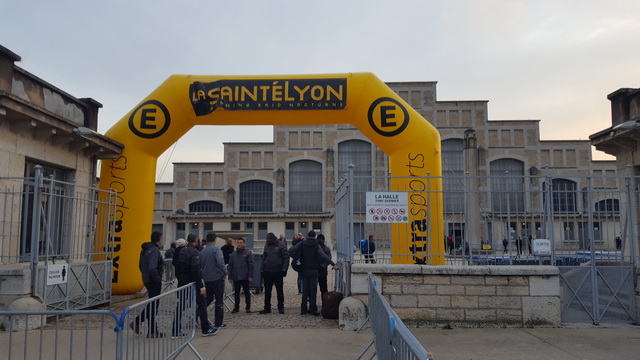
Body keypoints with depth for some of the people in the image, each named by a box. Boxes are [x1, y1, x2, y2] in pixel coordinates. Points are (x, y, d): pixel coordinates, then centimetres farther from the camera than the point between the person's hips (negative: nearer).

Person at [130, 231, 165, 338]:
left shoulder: (145, 249, 10)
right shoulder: (154, 250, -21)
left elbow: (141, 265, 18)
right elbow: (152, 268, -28)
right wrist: (158, 279, -17)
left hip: (147, 280, 9)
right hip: (153, 281, -9)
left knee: (151, 304, 21)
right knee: (153, 306, 1)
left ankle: (136, 322, 21)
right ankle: (152, 332, 11)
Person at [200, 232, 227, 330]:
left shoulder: (202, 251, 8)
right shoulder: (216, 249, -12)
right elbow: (220, 262, -25)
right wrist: (225, 273, -13)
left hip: (206, 279, 6)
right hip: (217, 278, -6)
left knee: (209, 298, 22)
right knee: (219, 300, 3)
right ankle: (218, 323, 6)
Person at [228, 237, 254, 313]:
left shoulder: (248, 253, -1)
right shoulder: (233, 254, 10)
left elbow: (251, 265, -5)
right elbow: (230, 266, 12)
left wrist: (250, 276, -12)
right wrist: (230, 277, 6)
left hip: (245, 277, -3)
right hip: (236, 277, 4)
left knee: (247, 293, 3)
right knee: (236, 293, 10)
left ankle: (248, 307, 13)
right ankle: (236, 307, 20)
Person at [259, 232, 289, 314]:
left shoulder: (281, 245, -7)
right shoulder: (267, 246, 9)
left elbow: (286, 257, -9)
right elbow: (264, 258, 14)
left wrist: (284, 269, -15)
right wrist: (262, 270, 8)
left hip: (278, 272, -4)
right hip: (267, 272, 4)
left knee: (280, 291, 6)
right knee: (267, 291, 7)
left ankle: (281, 307, 17)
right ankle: (267, 308, 15)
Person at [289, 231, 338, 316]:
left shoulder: (302, 244, -1)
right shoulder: (316, 245, -7)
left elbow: (292, 250, -11)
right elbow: (323, 256, -19)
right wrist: (333, 264, -24)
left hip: (304, 270, 2)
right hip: (313, 270, -2)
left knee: (305, 290, 8)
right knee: (313, 290, 3)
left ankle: (303, 310, 10)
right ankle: (313, 309, 3)